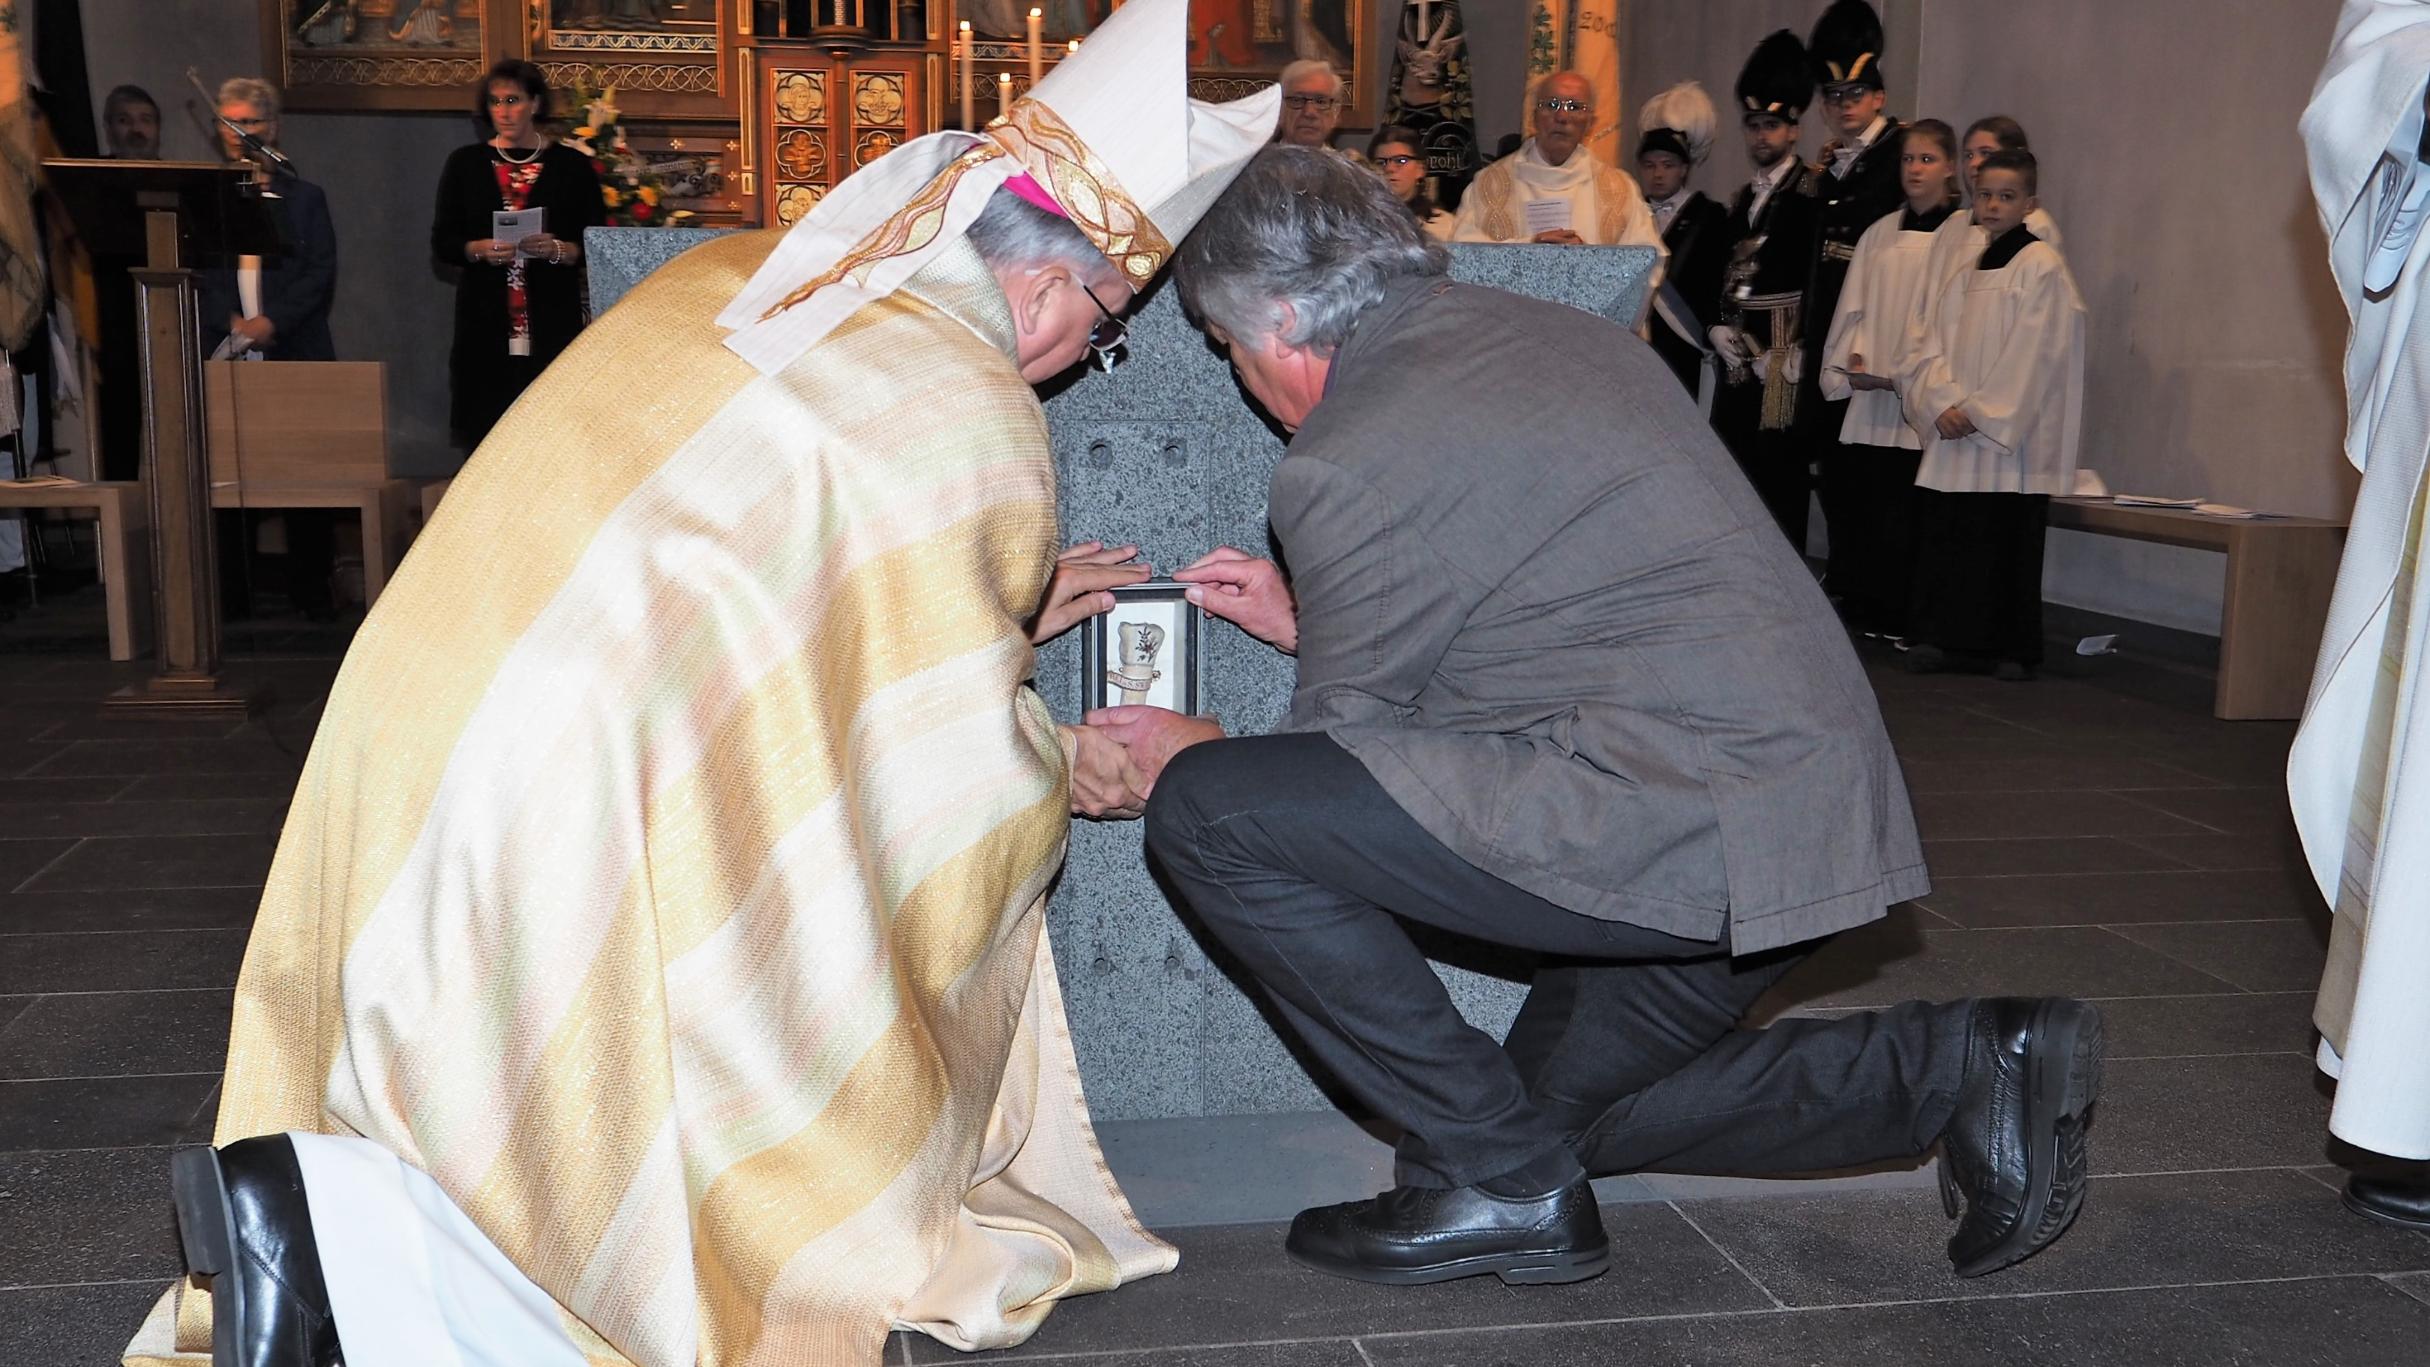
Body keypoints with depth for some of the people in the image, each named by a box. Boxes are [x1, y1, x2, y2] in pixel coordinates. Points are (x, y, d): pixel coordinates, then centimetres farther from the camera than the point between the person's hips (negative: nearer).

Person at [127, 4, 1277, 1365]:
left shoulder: (734, 279, 11)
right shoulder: (978, 426, -11)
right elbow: (956, 754, -4)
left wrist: (1003, 606, 32)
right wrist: (1072, 771, 18)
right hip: (584, 836, -8)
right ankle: (339, 1210, -9)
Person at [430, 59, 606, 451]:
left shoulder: (572, 166, 7)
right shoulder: (465, 163, 12)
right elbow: (441, 245, 10)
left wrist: (557, 250, -15)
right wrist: (481, 249, -10)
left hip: (552, 325, -1)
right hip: (485, 325, 1)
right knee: (485, 435, -5)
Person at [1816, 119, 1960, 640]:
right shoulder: (1880, 234, 16)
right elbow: (1855, 306, 14)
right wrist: (1853, 360, -2)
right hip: (1869, 397, 5)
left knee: (1906, 512, -6)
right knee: (1861, 501, 3)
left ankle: (1900, 618, 1)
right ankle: (1861, 611, 11)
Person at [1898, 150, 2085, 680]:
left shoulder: (2042, 265, -3)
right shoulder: (1968, 270, 16)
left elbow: (2033, 353, -11)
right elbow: (1940, 342, 10)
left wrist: (1980, 411, -14)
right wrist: (1944, 402, -7)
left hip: (2013, 434, -6)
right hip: (1955, 436, 6)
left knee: (2008, 537, -4)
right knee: (1944, 533, 3)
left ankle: (2010, 648, 3)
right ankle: (1943, 638, 10)